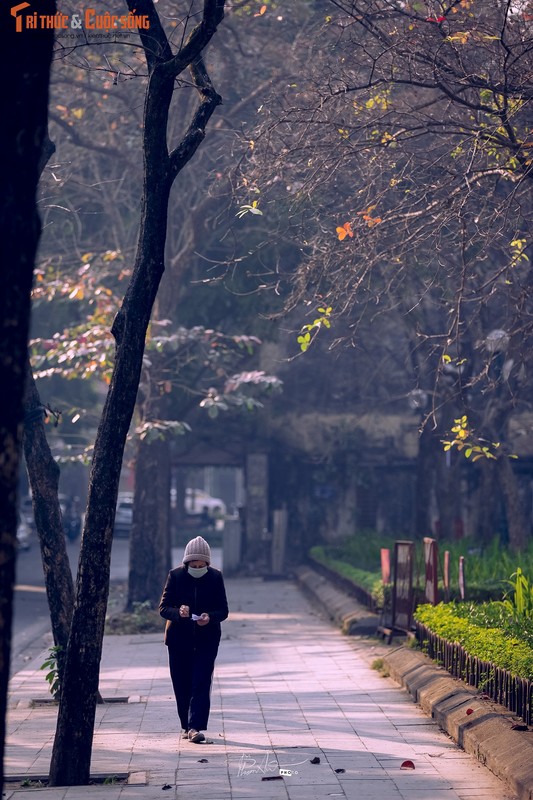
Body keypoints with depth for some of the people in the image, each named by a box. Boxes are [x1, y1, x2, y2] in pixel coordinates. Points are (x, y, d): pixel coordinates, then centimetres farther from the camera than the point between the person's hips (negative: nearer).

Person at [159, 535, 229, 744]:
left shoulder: (215, 577, -2)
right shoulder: (175, 576, -3)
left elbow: (223, 611, 0)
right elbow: (163, 607, -3)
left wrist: (210, 617, -22)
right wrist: (178, 612, -24)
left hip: (206, 639, -1)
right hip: (179, 639, 1)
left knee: (201, 684, -10)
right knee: (182, 686, 6)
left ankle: (195, 727, -13)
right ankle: (187, 726, 19)